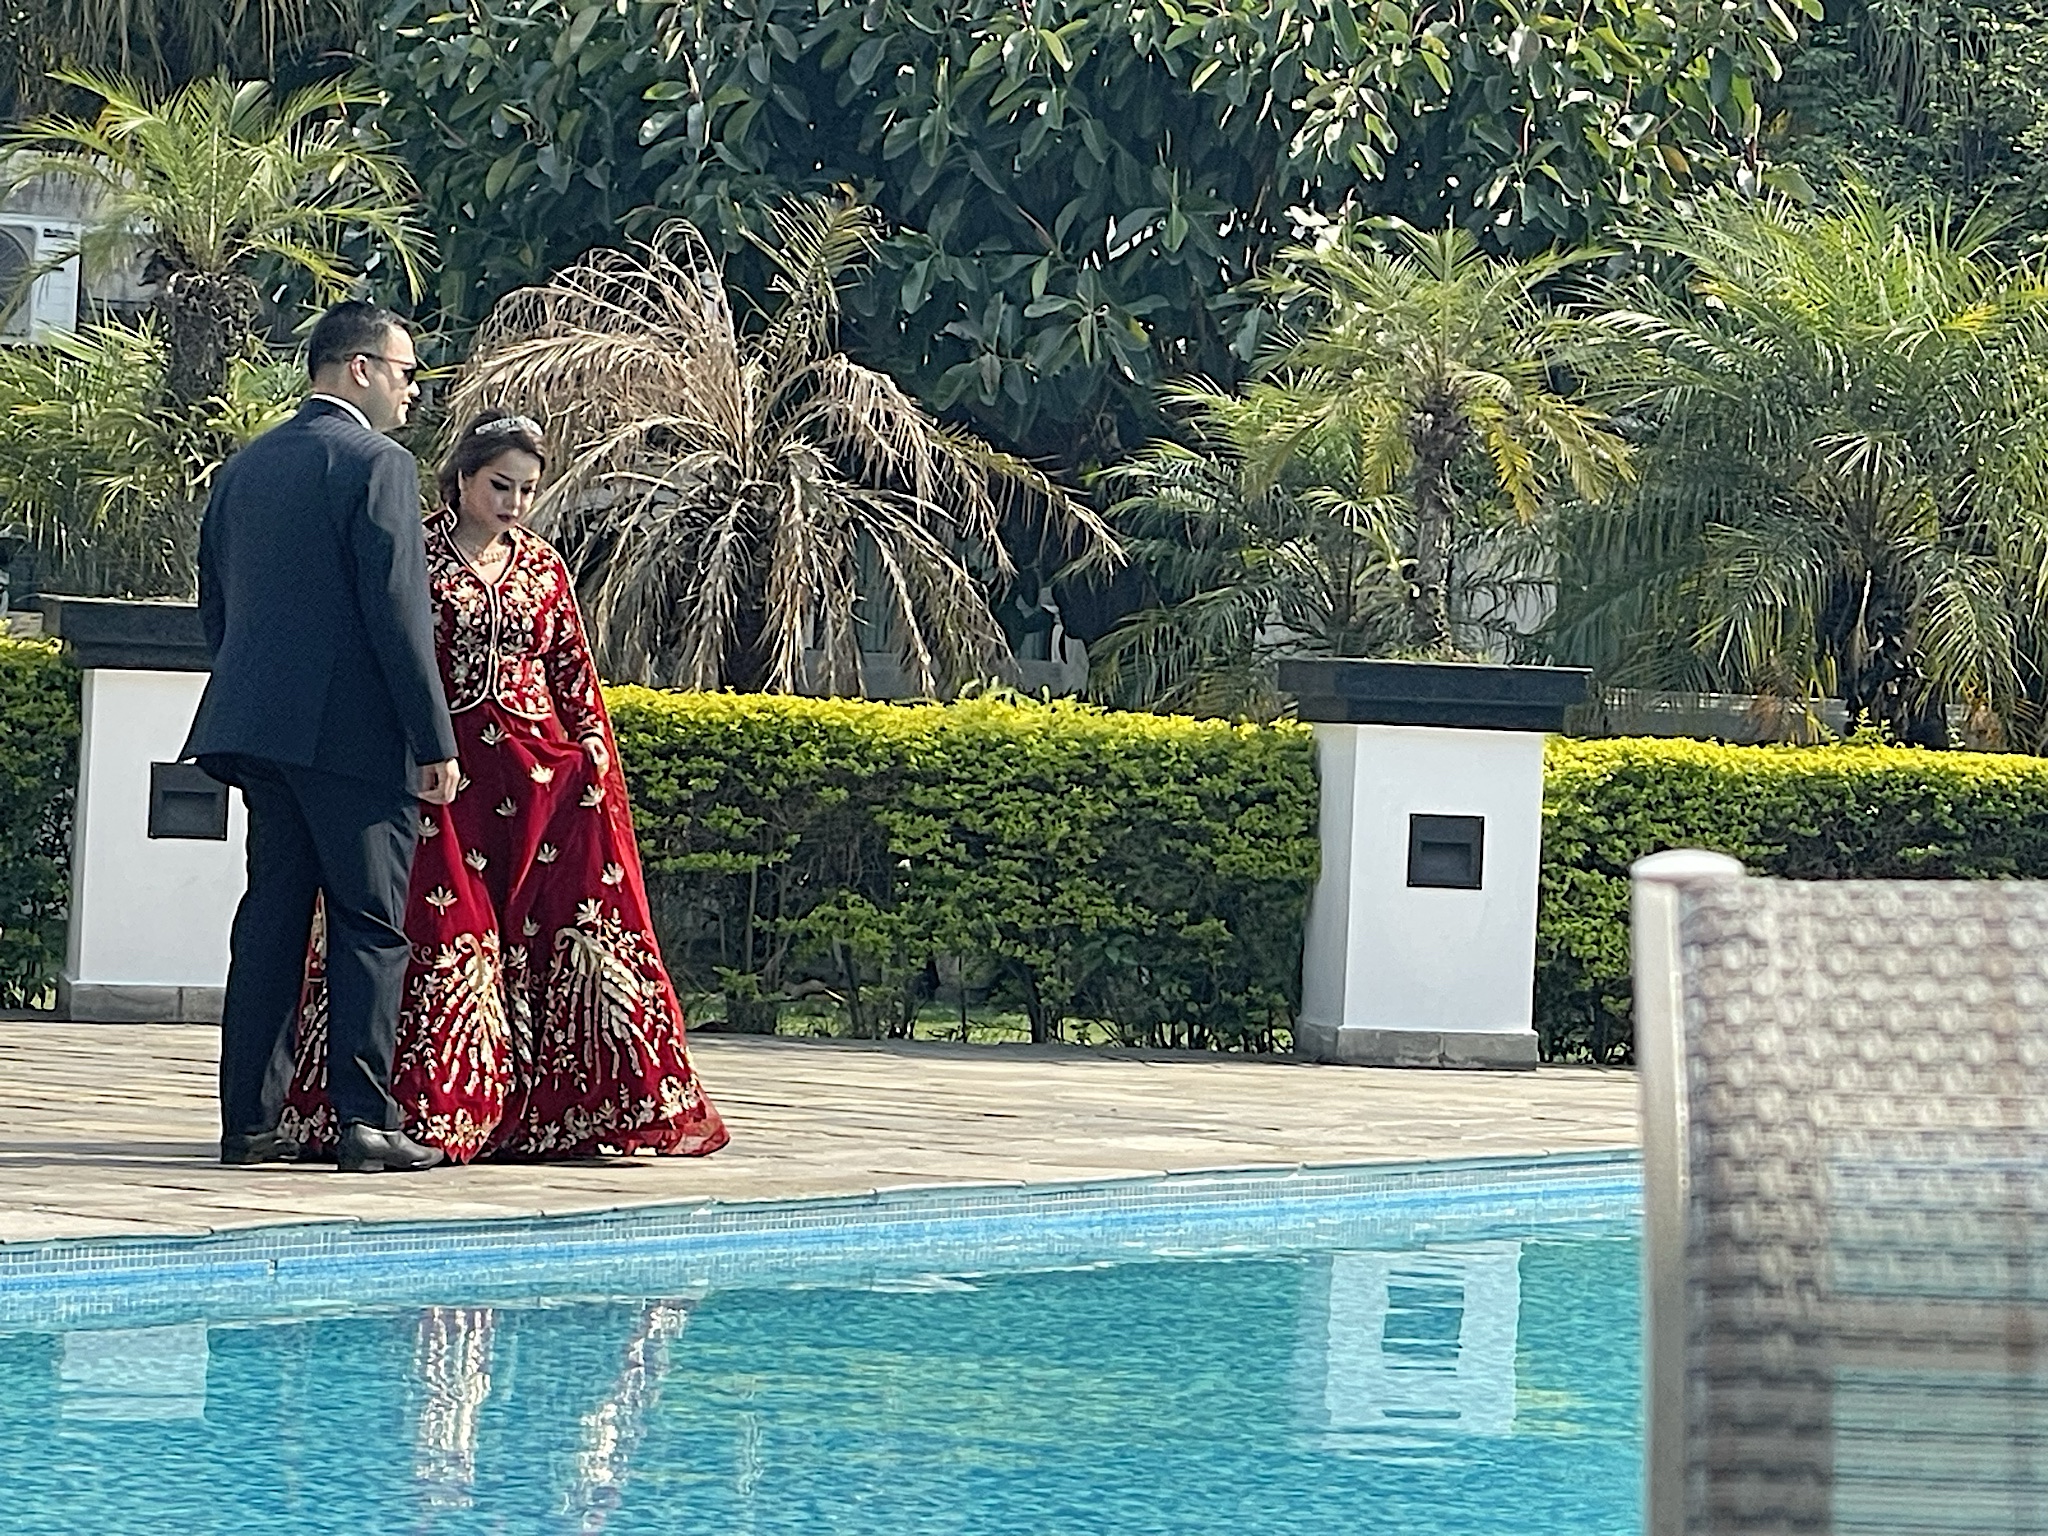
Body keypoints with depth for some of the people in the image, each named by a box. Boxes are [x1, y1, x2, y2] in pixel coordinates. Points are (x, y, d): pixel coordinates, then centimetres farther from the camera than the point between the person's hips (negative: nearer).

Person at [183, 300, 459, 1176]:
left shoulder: (243, 469, 15)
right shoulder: (376, 463, -9)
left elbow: (213, 607, 18)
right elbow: (399, 611, -14)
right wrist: (436, 741, -11)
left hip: (258, 727, 7)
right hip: (355, 734, -7)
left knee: (271, 919, 9)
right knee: (369, 927, -3)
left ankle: (250, 1120, 8)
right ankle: (364, 1122, -6)